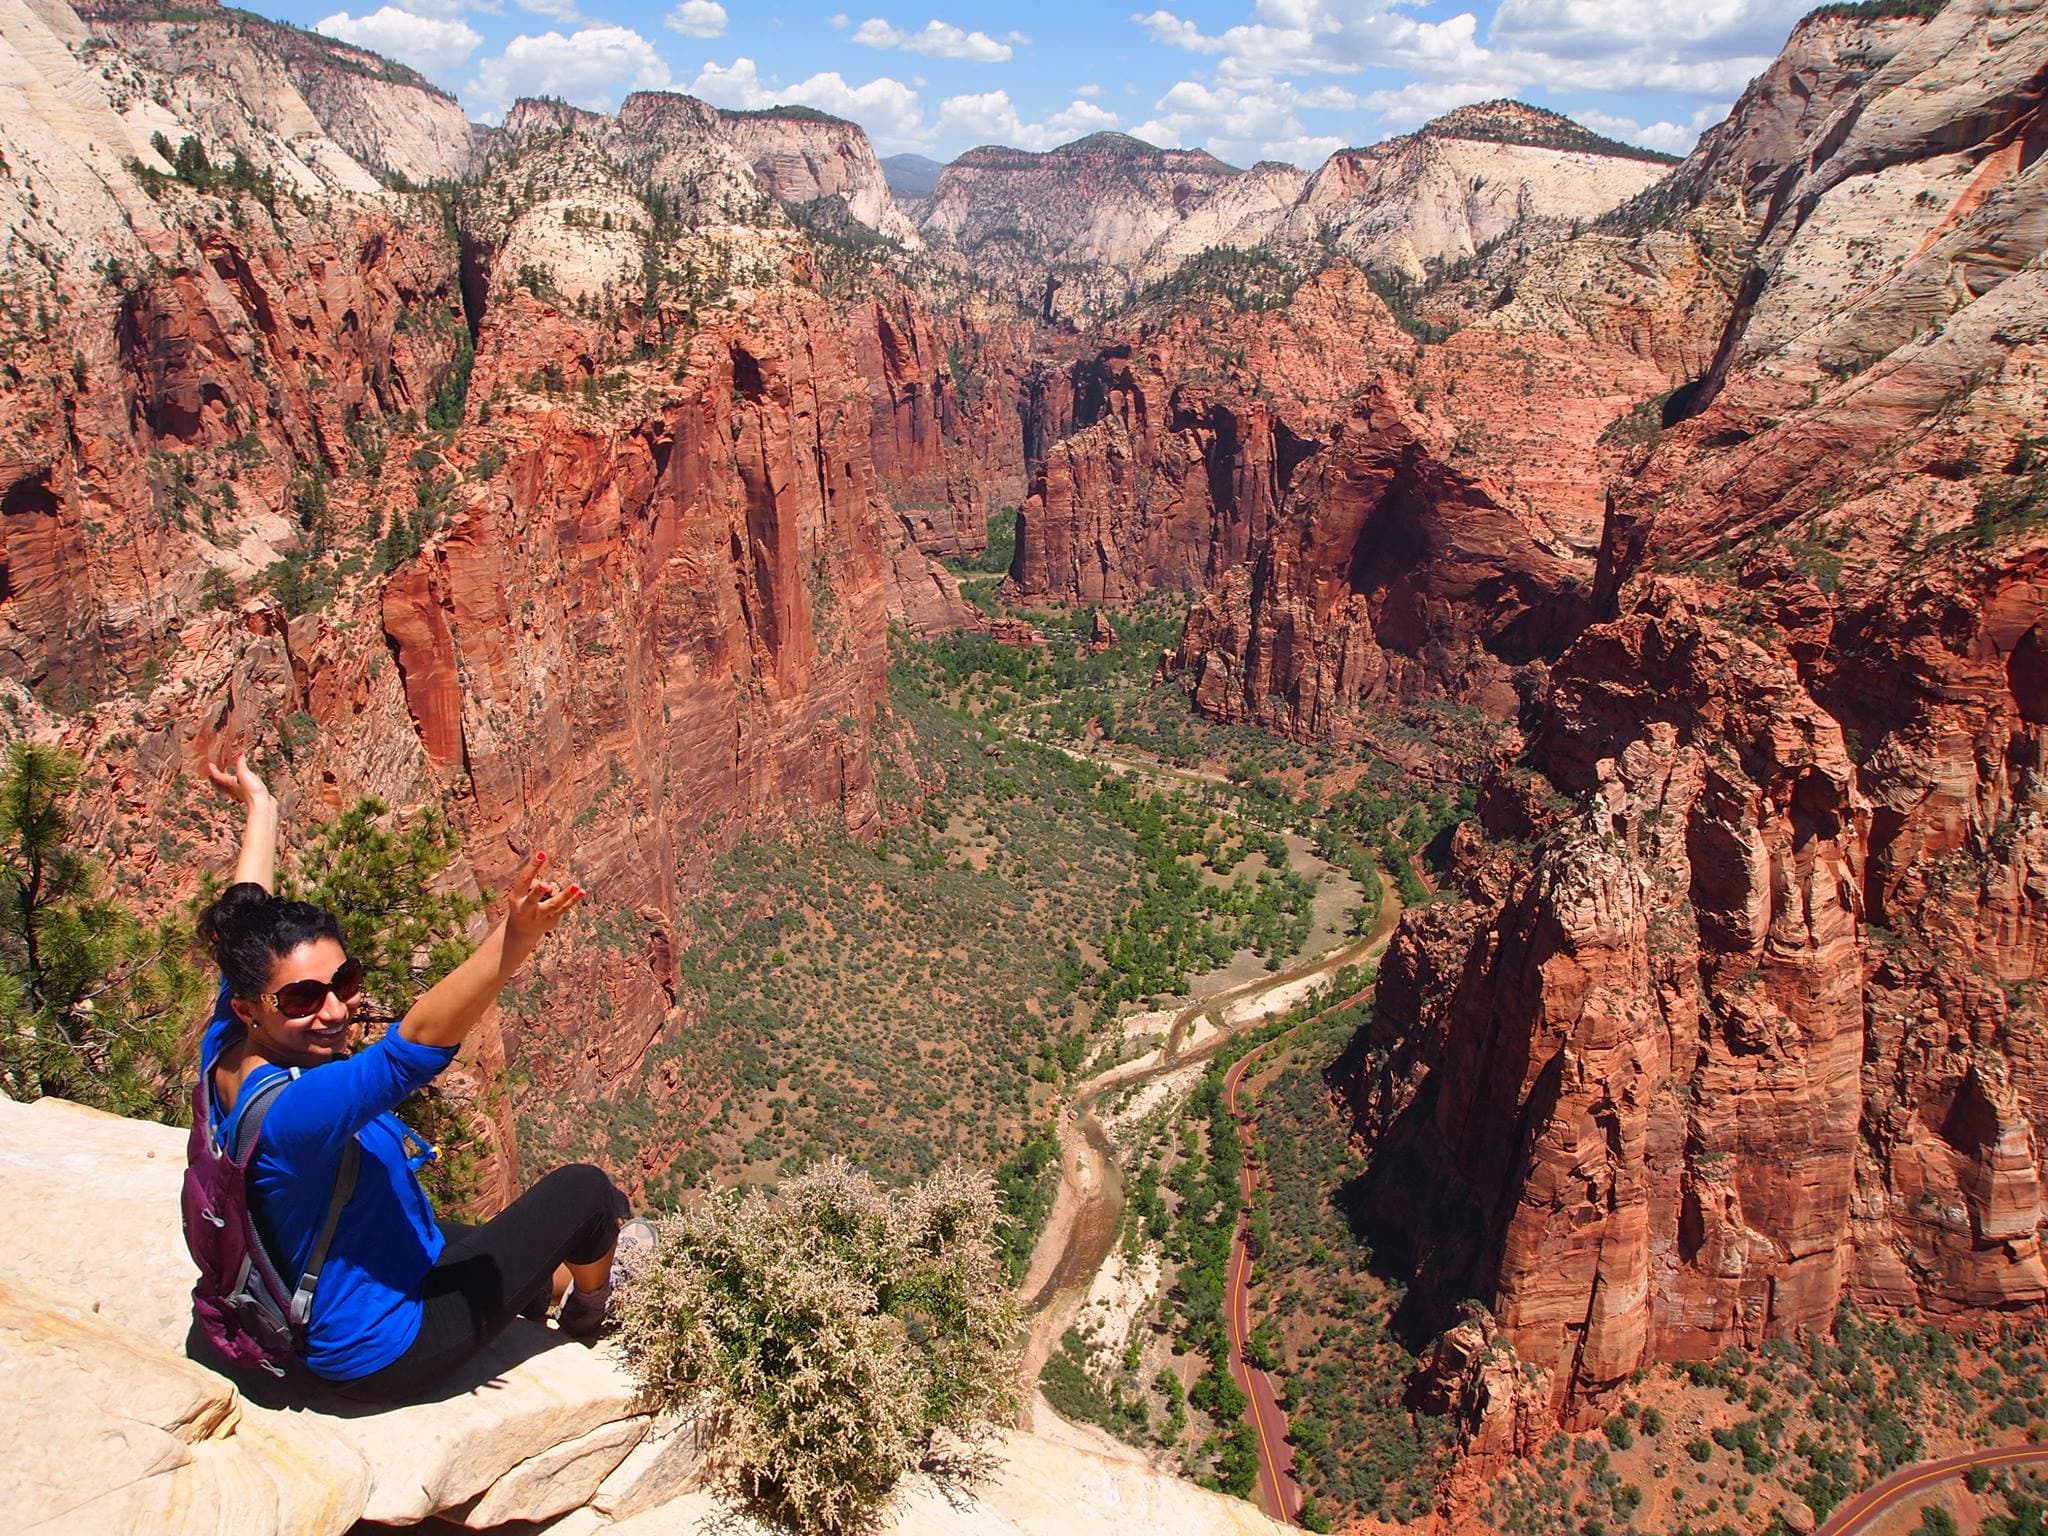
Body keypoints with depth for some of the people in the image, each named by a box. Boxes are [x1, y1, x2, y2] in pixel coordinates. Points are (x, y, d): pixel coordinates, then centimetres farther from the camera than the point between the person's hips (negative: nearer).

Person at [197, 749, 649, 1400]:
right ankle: (591, 1304, 34)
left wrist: (259, 808, 17)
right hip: (388, 1351, -8)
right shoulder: (288, 1110, -37)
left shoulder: (226, 1055, -11)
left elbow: (245, 924, 4)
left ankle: (571, 1281, 59)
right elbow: (413, 1047, -54)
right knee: (586, 1189, 4)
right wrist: (512, 942, -67)